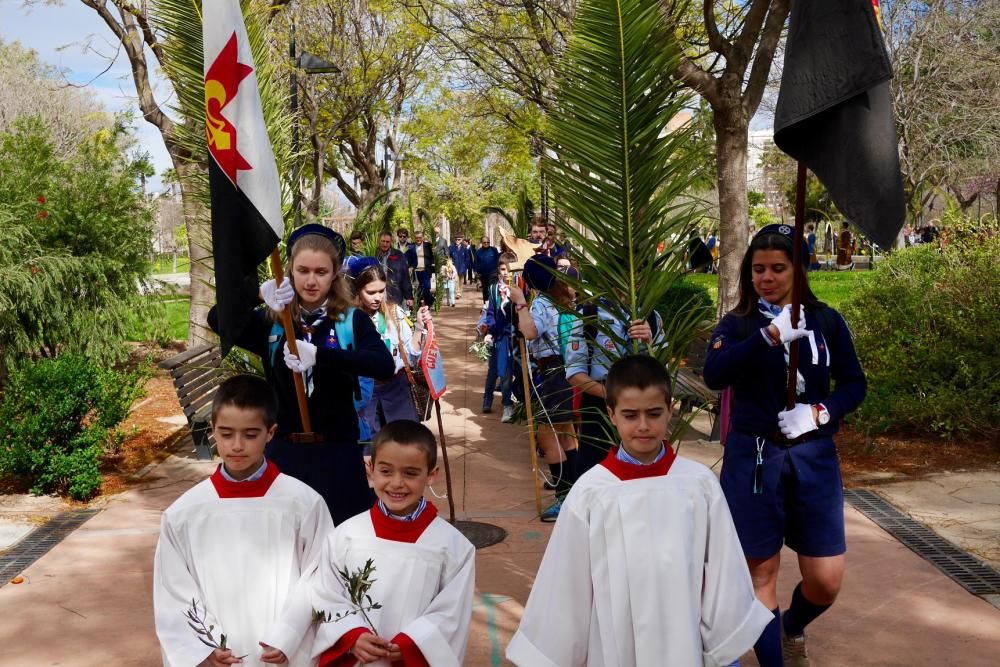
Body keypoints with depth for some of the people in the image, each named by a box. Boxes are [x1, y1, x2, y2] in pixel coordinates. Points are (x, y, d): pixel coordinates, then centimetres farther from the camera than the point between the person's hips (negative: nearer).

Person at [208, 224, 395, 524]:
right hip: (284, 449, 2)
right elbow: (217, 319, -12)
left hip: (337, 450, -1)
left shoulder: (352, 321, -3)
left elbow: (384, 366, -21)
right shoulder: (271, 320, 2)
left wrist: (318, 354, -32)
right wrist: (256, 294, -30)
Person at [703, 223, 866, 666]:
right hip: (753, 458, -1)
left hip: (813, 457, 2)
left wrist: (819, 412, -14)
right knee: (760, 571, 5)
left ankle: (792, 629, 36)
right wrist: (770, 334, -31)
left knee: (825, 581, 3)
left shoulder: (826, 320, 4)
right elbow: (714, 376, -20)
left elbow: (854, 384, 6)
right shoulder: (736, 325, -1)